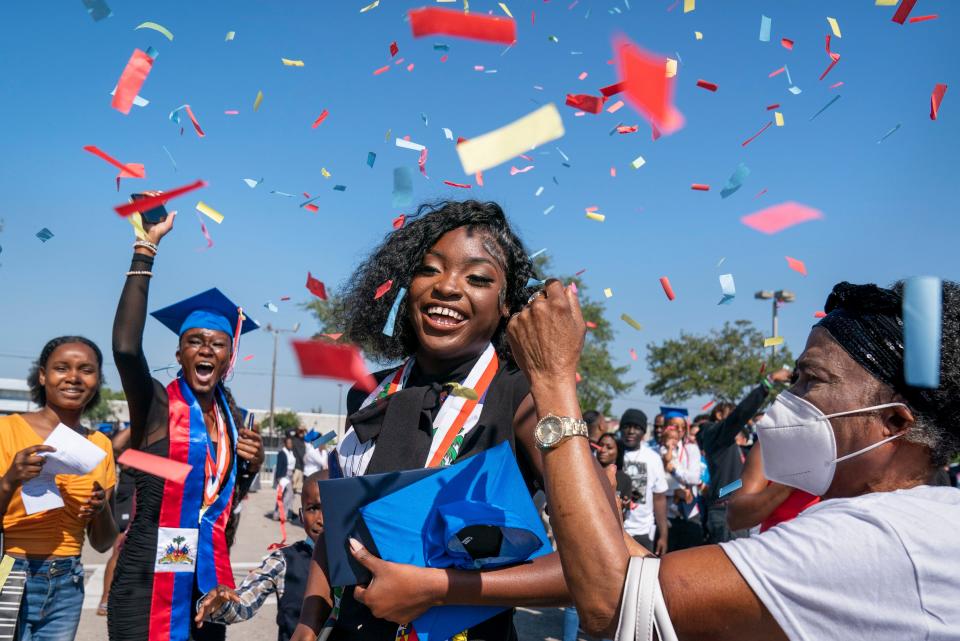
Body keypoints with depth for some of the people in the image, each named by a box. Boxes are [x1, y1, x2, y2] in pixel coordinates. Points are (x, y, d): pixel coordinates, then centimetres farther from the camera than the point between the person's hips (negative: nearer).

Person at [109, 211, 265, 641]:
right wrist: (148, 245, -28)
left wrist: (251, 467, -3)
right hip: (150, 571, -5)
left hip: (210, 572, 6)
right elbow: (125, 346, -29)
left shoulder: (232, 416, 8)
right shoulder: (157, 405, -8)